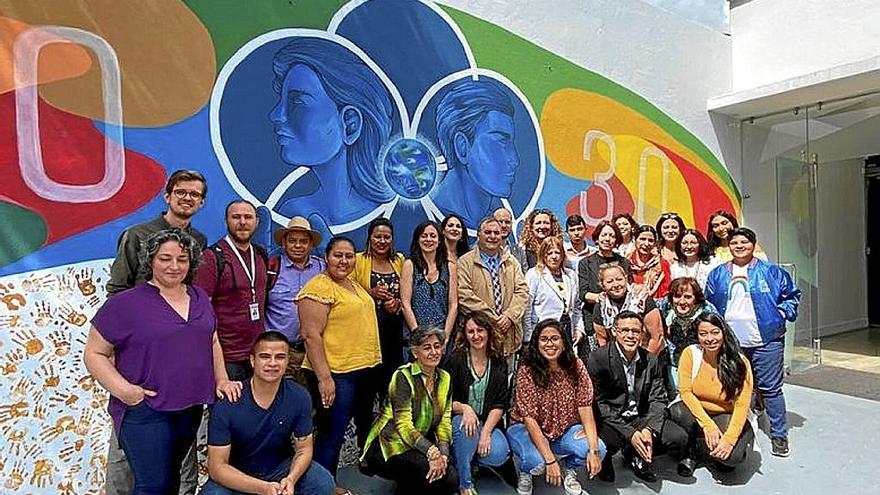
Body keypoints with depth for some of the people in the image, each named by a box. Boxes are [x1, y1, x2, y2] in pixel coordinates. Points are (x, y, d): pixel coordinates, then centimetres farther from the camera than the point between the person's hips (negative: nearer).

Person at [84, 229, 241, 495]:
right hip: (145, 410, -5)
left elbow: (212, 342, 17)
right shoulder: (125, 303, -9)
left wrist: (221, 379, 6)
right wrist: (122, 389, -18)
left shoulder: (200, 298, 7)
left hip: (191, 408, 5)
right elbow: (94, 353, -5)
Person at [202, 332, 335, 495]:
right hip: (236, 477, -1)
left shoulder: (299, 397, -15)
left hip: (281, 469, 2)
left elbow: (303, 450, -5)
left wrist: (291, 479, -26)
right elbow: (217, 467, -19)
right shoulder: (226, 405, -22)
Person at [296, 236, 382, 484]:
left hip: (365, 369, 10)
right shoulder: (319, 287, -15)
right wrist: (324, 377, -24)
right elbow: (311, 335, -21)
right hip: (336, 375, -10)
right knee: (332, 435, -1)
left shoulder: (354, 285, 13)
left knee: (366, 424, 25)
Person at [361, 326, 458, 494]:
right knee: (429, 469, -30)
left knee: (451, 480, -15)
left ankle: (408, 481, 14)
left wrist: (443, 454, -17)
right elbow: (404, 425, -22)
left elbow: (444, 422, 0)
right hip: (389, 446, -6)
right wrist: (432, 452, -31)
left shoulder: (445, 378, 3)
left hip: (418, 447, 6)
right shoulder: (403, 377, -17)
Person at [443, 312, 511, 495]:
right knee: (466, 428, -36)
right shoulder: (455, 360, -7)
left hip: (489, 422, 2)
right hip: (459, 418, -2)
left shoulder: (499, 363, 2)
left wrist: (486, 431, -15)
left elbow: (501, 403, -2)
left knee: (499, 454, -25)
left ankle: (473, 456, 12)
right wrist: (464, 408, -28)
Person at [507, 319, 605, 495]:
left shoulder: (576, 366, -10)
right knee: (536, 462, -33)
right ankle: (524, 471, 6)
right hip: (527, 429, -3)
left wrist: (594, 450, -25)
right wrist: (550, 460, -28)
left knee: (598, 449, -23)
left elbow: (585, 408, -13)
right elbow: (530, 419, -22)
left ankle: (569, 468, 11)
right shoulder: (527, 371, -21)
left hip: (565, 429, 3)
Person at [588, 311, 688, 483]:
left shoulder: (652, 361, 2)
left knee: (679, 438, -14)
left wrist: (649, 430, -19)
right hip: (610, 420, -4)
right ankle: (604, 461, 7)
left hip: (641, 418, 4)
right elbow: (598, 402, -15)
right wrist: (630, 433, -21)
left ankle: (638, 455, 14)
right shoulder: (598, 358, -13)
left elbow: (658, 400, 0)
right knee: (603, 442, -34)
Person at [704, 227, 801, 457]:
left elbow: (792, 294, 9)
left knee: (770, 387, 2)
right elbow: (709, 304, 16)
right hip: (730, 343, 3)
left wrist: (782, 313, -4)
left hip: (766, 340, -2)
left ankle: (779, 434, 14)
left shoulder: (771, 271, 2)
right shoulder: (717, 274, 8)